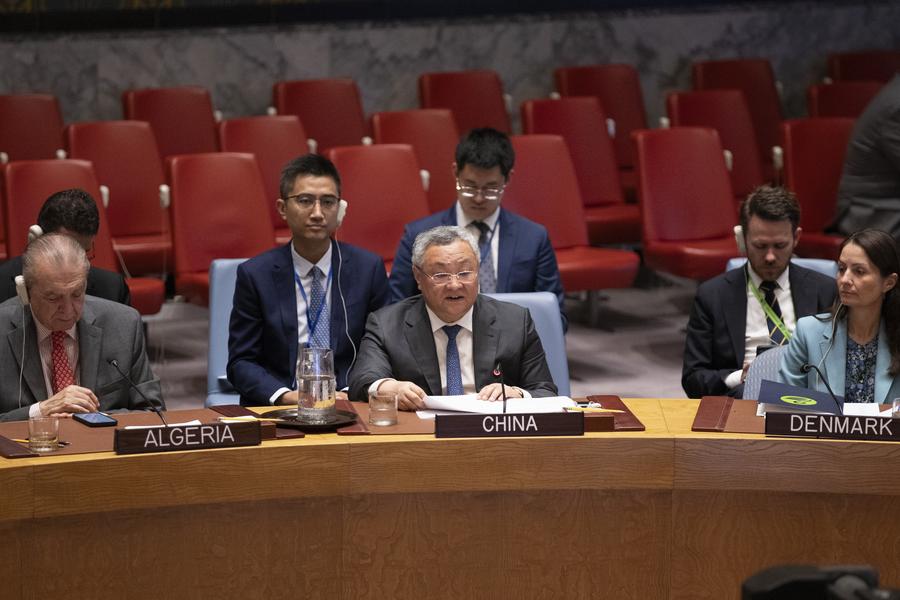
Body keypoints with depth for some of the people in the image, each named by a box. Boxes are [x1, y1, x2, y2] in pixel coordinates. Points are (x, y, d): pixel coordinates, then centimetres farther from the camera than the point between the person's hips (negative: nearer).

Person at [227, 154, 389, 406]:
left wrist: (349, 394, -11)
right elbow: (241, 362, 2)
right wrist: (284, 396, -15)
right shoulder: (255, 274, 3)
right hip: (274, 412, 0)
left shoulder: (369, 268, 5)